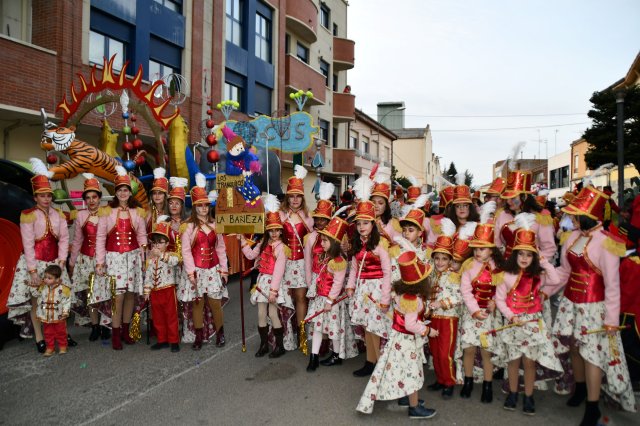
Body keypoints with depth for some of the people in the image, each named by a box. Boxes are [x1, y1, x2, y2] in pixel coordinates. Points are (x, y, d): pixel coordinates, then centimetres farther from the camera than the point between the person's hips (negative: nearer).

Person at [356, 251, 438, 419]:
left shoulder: (402, 291, -4)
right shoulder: (413, 300, -29)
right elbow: (411, 325, -28)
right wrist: (428, 331, -16)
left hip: (399, 336, 9)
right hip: (407, 339, -9)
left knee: (404, 370, 22)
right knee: (411, 372, 5)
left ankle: (404, 398, 38)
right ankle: (415, 408, 19)